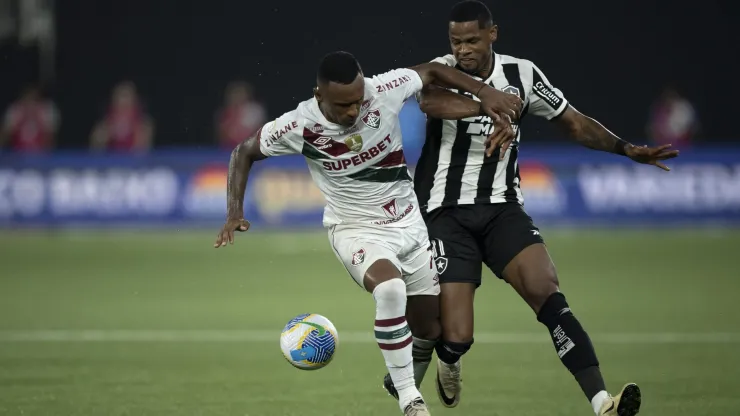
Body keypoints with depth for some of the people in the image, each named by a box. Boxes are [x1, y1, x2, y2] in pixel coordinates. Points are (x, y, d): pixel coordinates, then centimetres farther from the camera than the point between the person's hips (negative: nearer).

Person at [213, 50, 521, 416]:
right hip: (356, 230, -3)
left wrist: (483, 91, -12)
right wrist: (235, 211, -15)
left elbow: (431, 71, 0)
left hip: (408, 222, 4)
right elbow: (245, 152, -4)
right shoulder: (298, 127, -22)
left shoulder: (384, 90, -20)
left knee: (431, 327, 7)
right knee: (390, 289, -35)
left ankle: (405, 375, 43)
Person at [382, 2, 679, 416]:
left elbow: (575, 122, 11)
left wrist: (628, 149, -2)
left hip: (502, 210, 2)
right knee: (456, 337, -10)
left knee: (547, 292, -24)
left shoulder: (521, 74, 2)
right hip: (446, 212, -2)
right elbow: (428, 101, -32)